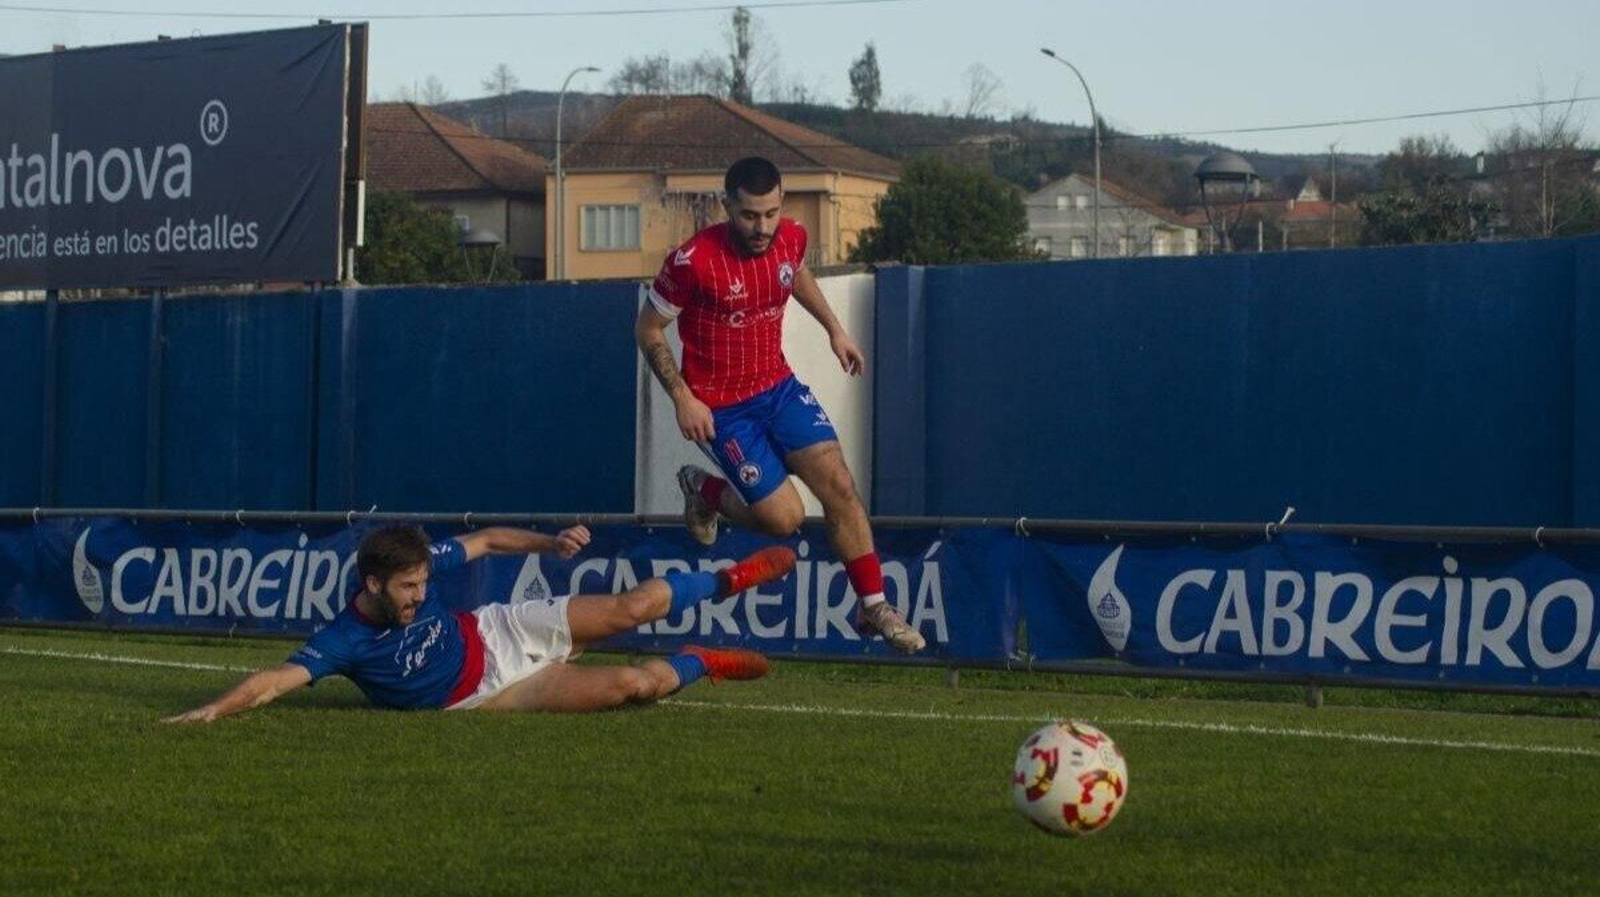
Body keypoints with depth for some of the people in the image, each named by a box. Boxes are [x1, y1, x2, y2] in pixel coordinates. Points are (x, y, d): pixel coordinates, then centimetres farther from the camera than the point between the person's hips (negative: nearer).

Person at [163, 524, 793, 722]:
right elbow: (275, 681, -39)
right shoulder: (344, 642, -29)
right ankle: (698, 665, 15)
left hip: (501, 632, 4)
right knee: (630, 685, -20)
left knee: (630, 608, -8)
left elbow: (488, 540, -1)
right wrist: (213, 710, -54)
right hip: (488, 694, -4)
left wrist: (550, 544, -13)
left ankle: (726, 581, 23)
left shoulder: (419, 565, -17)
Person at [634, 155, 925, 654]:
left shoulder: (792, 238, -6)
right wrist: (682, 397, -17)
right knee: (784, 517, -8)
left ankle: (873, 607, 6)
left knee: (839, 486, -7)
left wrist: (834, 328, 18)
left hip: (779, 385, 5)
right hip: (721, 408, -5)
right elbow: (648, 331, -11)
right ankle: (704, 492, 23)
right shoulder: (692, 262, -24)